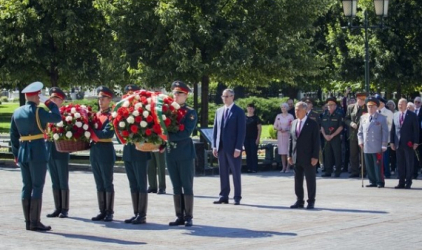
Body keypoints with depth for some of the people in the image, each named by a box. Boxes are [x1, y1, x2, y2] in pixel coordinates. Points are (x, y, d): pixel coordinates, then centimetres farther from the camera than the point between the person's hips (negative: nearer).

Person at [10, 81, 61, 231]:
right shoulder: (37, 111, -12)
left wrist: (16, 154, 17)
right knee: (37, 187, -4)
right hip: (38, 152, -7)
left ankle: (28, 222, 12)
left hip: (22, 152, 7)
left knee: (26, 187, 9)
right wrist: (49, 103, 0)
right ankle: (35, 222, -5)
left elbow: (13, 135, 12)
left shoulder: (17, 112, 9)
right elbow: (57, 117, -11)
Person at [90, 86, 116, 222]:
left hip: (106, 151, -7)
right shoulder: (95, 115, 14)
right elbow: (91, 128, 15)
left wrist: (91, 132, -16)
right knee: (99, 184, 10)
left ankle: (109, 213, 4)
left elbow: (107, 133, -19)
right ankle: (102, 211, 15)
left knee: (108, 184, -1)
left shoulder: (111, 116, -8)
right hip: (94, 151, 7)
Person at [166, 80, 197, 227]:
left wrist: (168, 136, -21)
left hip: (185, 153, -5)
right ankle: (179, 216, 14)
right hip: (171, 153, 5)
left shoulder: (190, 113, -4)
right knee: (176, 187, 8)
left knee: (187, 186, 0)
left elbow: (186, 133, -15)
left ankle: (188, 217, 4)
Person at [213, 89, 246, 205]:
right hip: (221, 147, 5)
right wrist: (214, 146, 6)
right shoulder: (219, 111, 13)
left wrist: (238, 148, -14)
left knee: (236, 174, 1)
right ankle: (224, 197, 12)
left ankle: (237, 198, 6)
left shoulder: (239, 112, -4)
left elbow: (241, 131, -8)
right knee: (223, 174, 7)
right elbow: (215, 129, 14)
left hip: (233, 148, -5)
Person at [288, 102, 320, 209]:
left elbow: (316, 141, -8)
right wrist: (290, 155, 7)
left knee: (310, 180, 2)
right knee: (297, 180, 8)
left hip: (308, 158, -5)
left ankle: (311, 202, 10)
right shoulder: (294, 123, 11)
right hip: (296, 158, 5)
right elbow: (291, 139, 13)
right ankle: (299, 201, 16)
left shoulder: (312, 124, -5)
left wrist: (315, 157, -13)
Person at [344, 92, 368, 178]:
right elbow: (346, 119, 12)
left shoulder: (367, 108, 0)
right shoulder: (350, 107, 9)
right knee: (353, 154, 5)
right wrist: (351, 123, -7)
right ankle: (354, 172, 11)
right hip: (353, 135, 3)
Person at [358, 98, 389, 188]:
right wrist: (360, 141, 4)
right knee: (369, 166, 6)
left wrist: (384, 145, -7)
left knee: (378, 165, -2)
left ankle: (380, 182, 6)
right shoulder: (363, 117, 12)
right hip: (366, 147, 4)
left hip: (377, 147, -4)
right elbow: (360, 131, 18)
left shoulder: (382, 118, 0)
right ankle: (372, 182, 15)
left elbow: (385, 133, -1)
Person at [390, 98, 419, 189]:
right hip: (398, 143, 4)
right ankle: (401, 182, 10)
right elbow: (393, 129, 12)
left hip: (409, 144, -4)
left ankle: (408, 182, 6)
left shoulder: (412, 115, -1)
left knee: (409, 164, 1)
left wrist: (416, 142, -8)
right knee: (400, 164, 6)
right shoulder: (395, 115, 10)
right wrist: (392, 141, 6)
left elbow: (416, 129, -2)